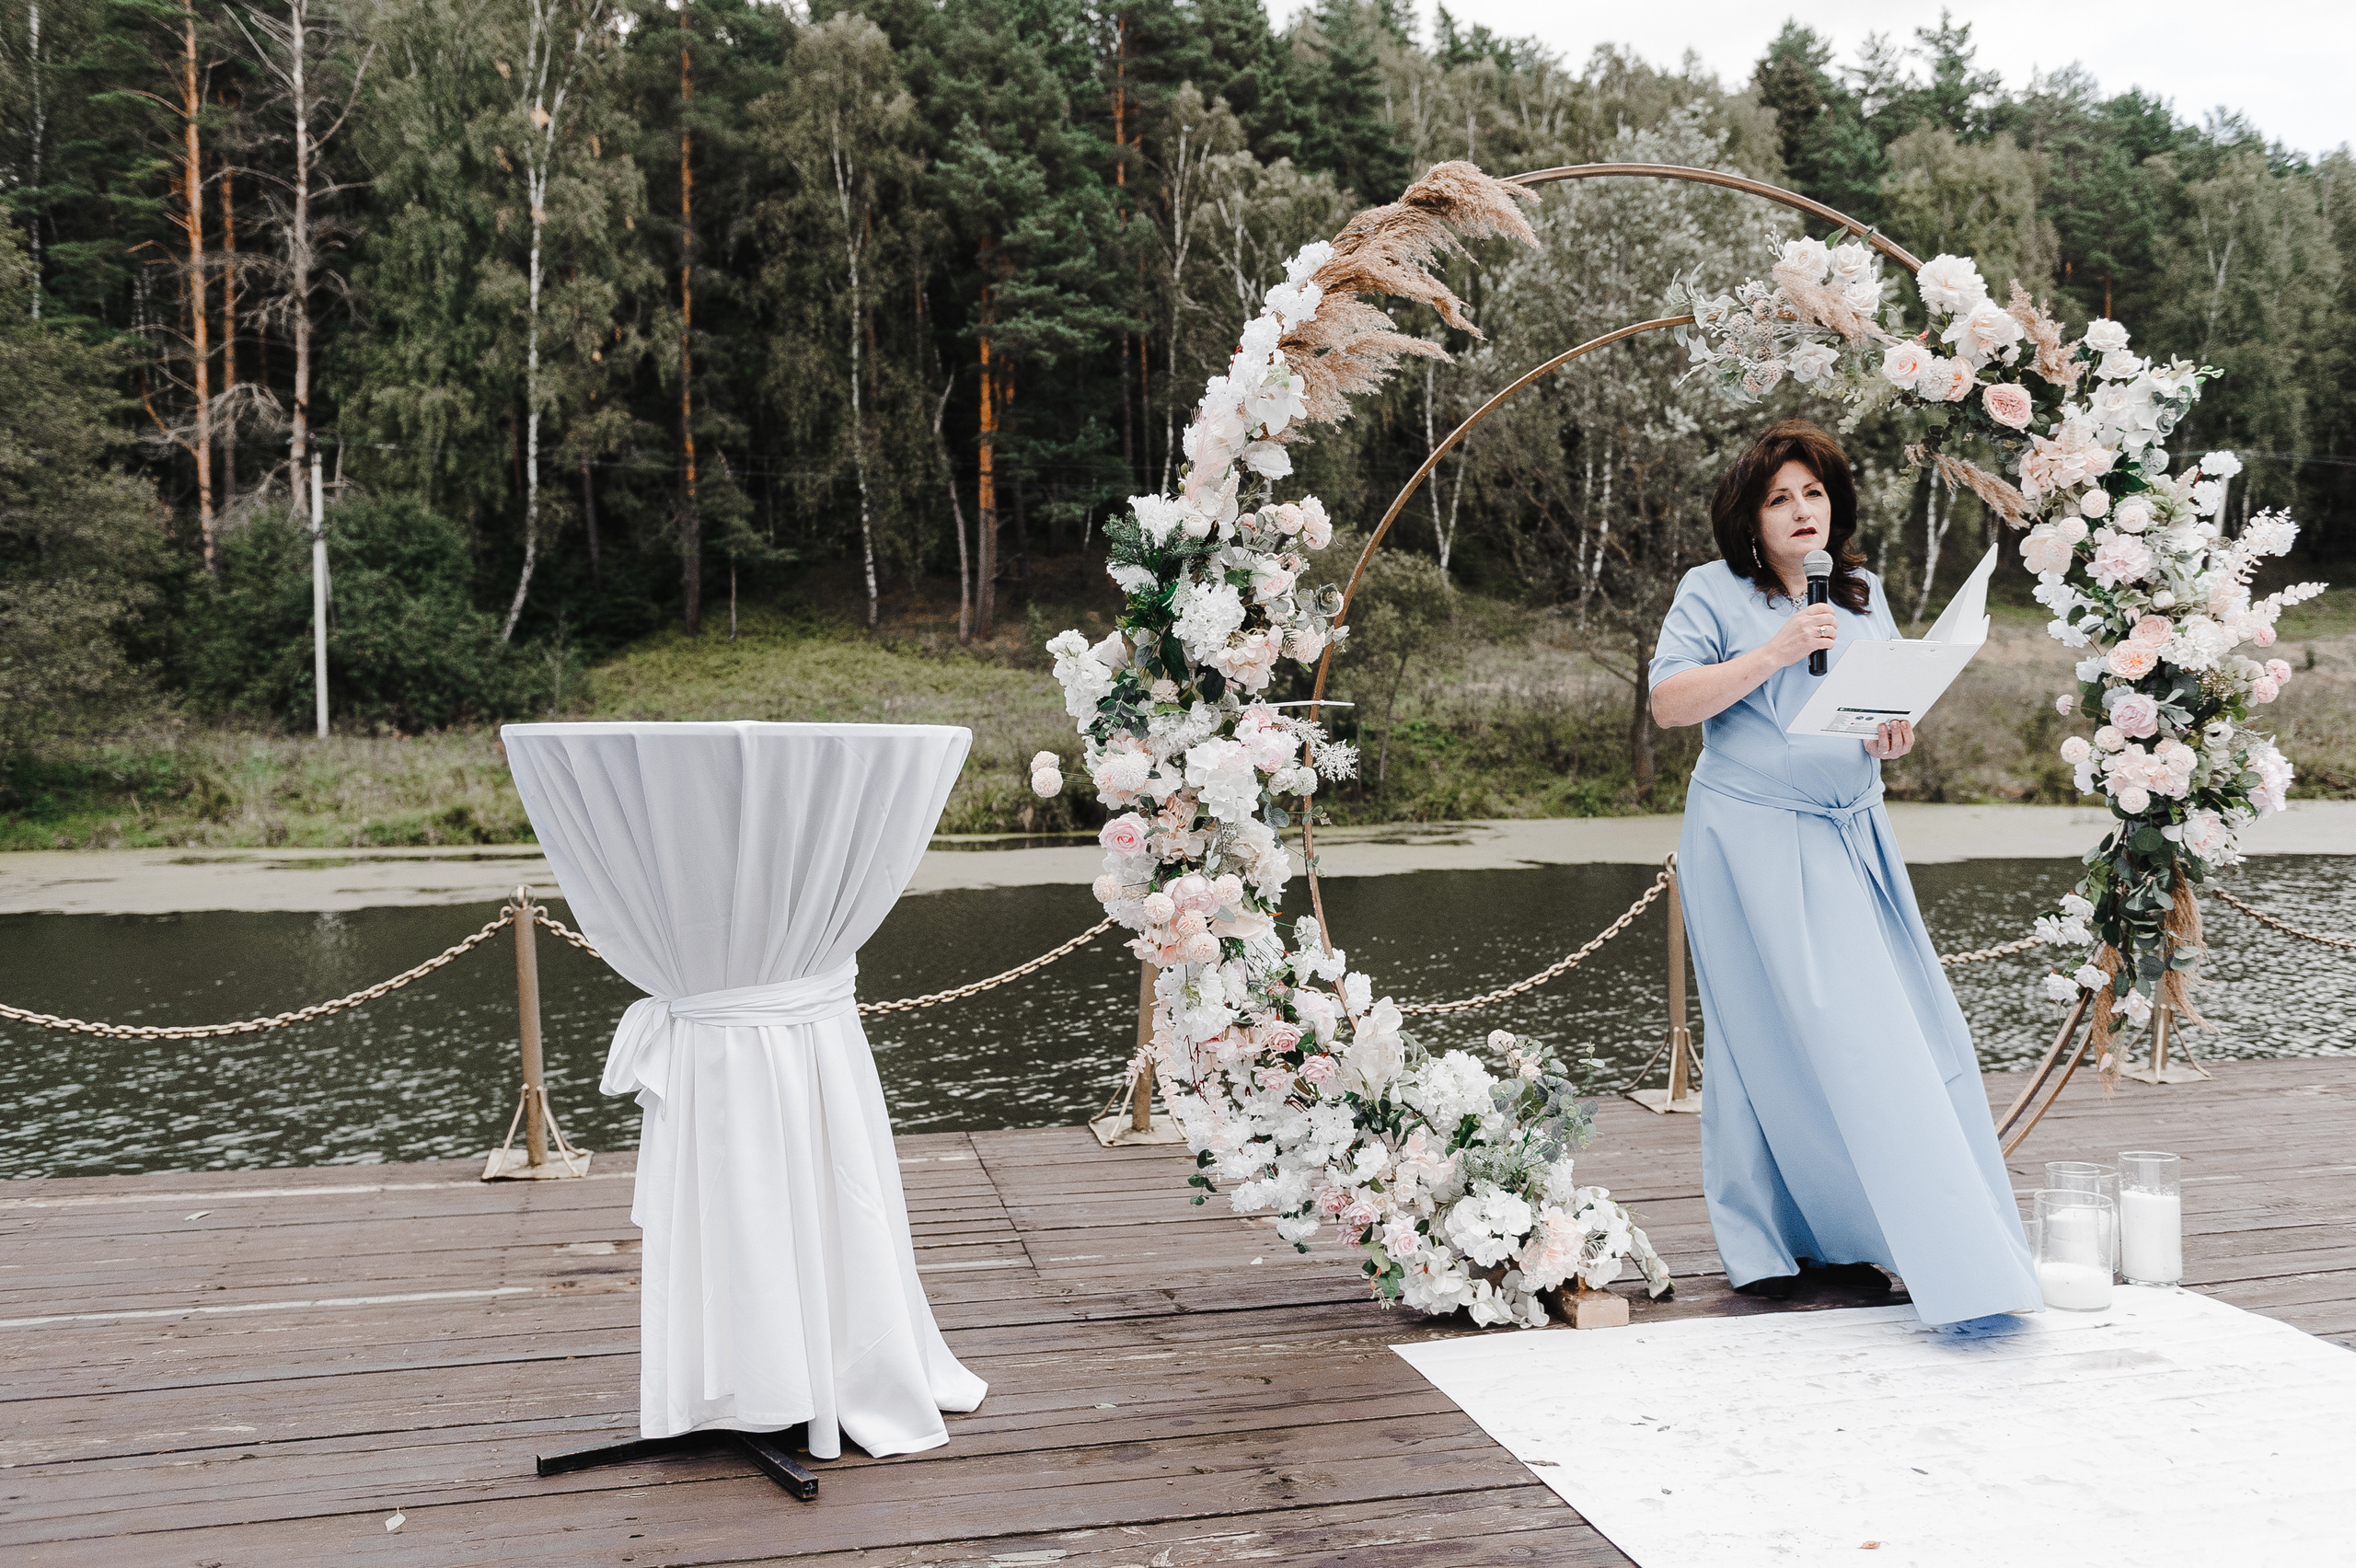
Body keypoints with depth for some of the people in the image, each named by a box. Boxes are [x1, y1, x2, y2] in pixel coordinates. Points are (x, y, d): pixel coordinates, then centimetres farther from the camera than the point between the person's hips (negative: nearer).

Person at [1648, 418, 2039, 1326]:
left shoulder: (1864, 596, 15)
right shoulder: (1713, 592, 0)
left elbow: (1892, 702, 19)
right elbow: (1669, 703, -10)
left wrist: (1894, 735, -5)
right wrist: (1772, 653, -18)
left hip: (1851, 835, 5)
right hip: (1753, 838, -5)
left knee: (1892, 1032, -1)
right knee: (1778, 1040, -6)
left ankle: (1848, 1238, 10)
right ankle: (1764, 1248, 5)